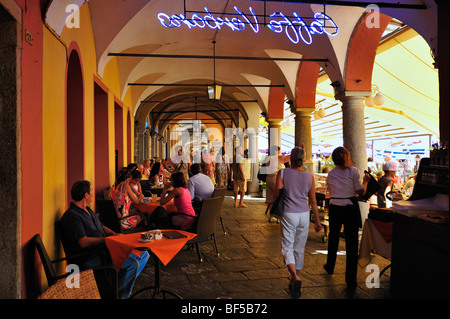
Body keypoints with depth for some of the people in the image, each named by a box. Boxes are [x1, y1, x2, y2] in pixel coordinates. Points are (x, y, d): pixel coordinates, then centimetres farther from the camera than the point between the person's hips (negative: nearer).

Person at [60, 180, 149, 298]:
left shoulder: (88, 210, 18)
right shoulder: (72, 216, -15)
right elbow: (83, 242, -24)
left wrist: (114, 234, 5)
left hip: (104, 249, 10)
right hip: (90, 258, -10)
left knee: (143, 254, 3)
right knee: (132, 263, -27)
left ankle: (125, 284, 15)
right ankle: (121, 294, -5)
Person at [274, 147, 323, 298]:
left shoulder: (282, 173, -8)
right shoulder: (309, 176, -1)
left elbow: (277, 194, -8)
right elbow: (313, 201, 2)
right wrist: (317, 221, 10)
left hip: (288, 214, -3)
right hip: (304, 214, 3)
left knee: (287, 247, 5)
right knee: (299, 248, 15)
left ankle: (295, 277, -17)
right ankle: (293, 281, 28)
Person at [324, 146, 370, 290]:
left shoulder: (330, 174, 2)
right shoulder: (353, 171, -8)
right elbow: (361, 192, -9)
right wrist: (365, 181, 8)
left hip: (334, 208, 3)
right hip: (350, 208, -3)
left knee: (333, 238, 22)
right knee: (351, 243, 2)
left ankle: (330, 267, 41)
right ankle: (351, 281, 5)